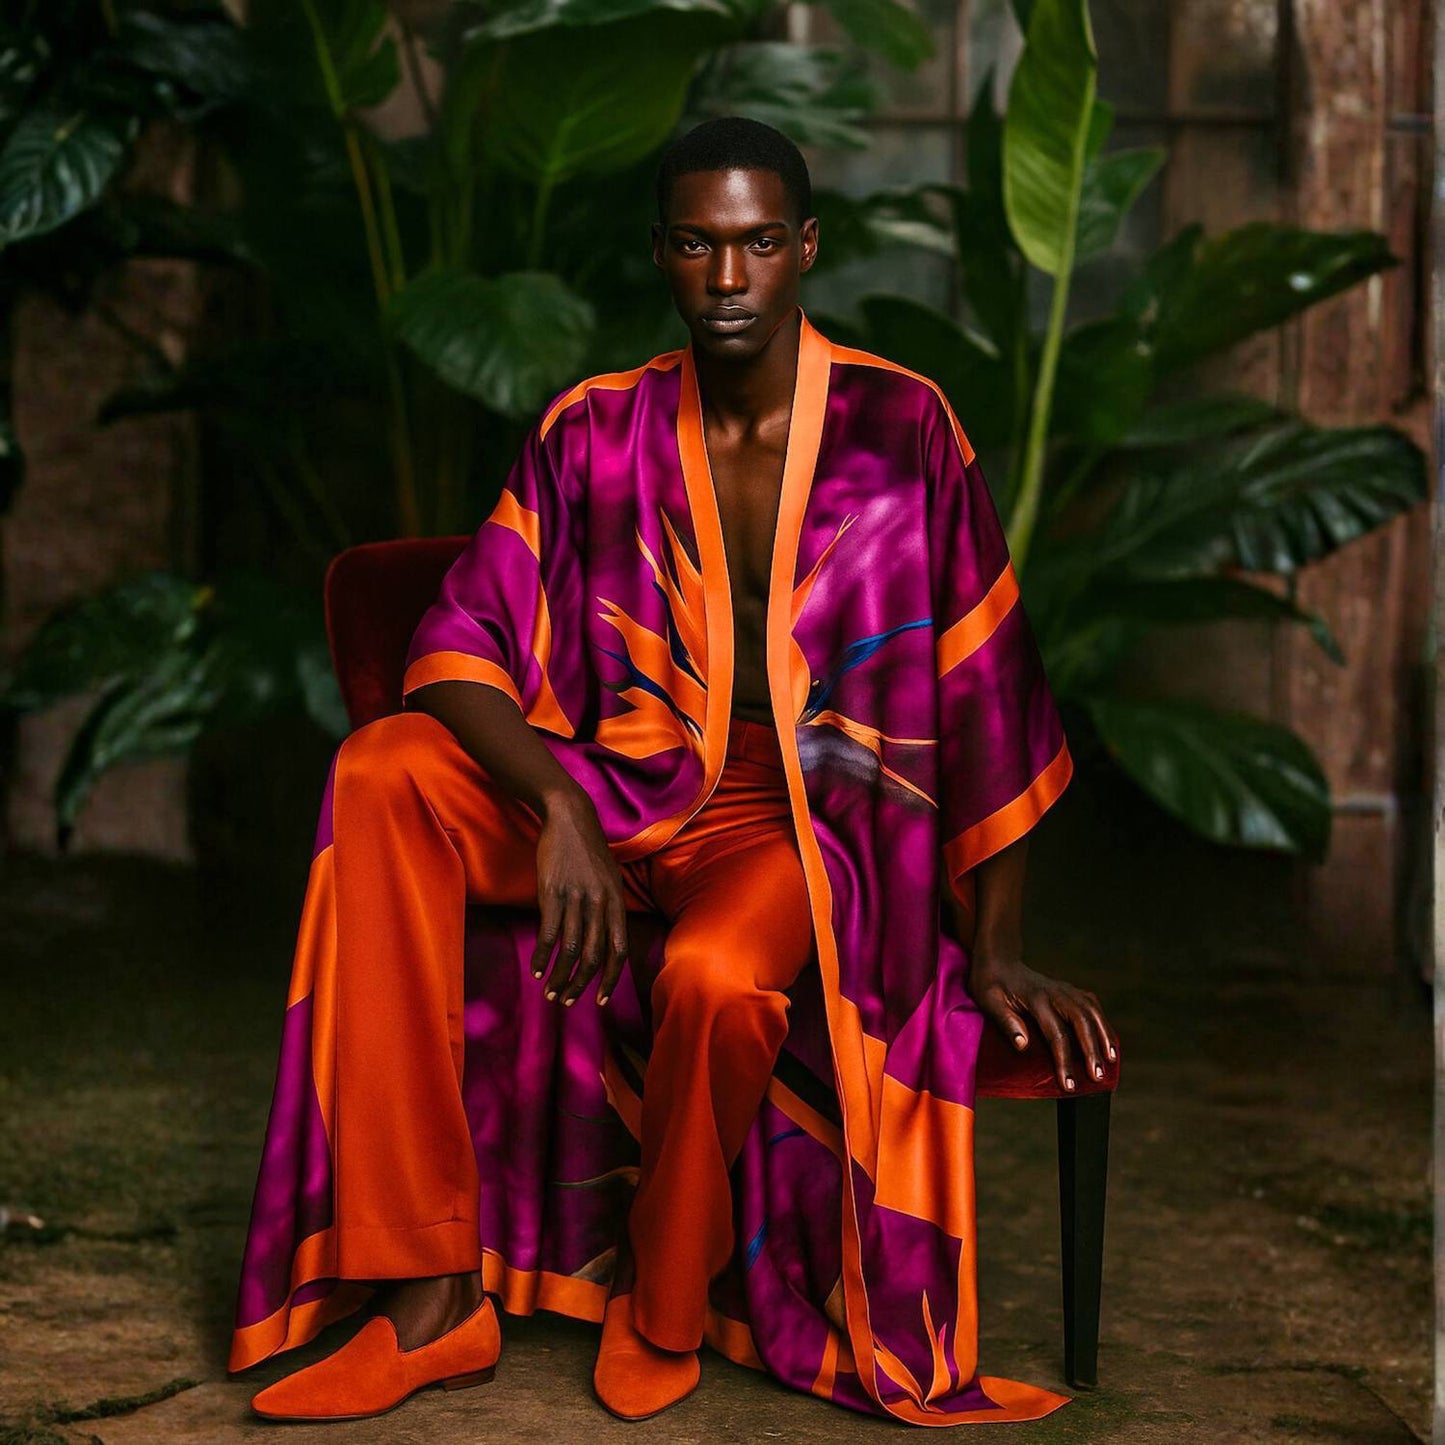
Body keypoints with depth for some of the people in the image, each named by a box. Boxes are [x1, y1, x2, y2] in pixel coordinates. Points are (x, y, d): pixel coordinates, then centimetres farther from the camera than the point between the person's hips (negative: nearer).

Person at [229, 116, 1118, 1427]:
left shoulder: (899, 423, -5)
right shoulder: (596, 431, 1)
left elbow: (986, 686, -3)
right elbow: (459, 644, -6)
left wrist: (997, 955, -4)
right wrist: (559, 809, -26)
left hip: (810, 813, -3)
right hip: (631, 790, 4)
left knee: (716, 974, -38)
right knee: (383, 771, -24)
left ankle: (666, 1311, -6)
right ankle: (428, 1296, -25)